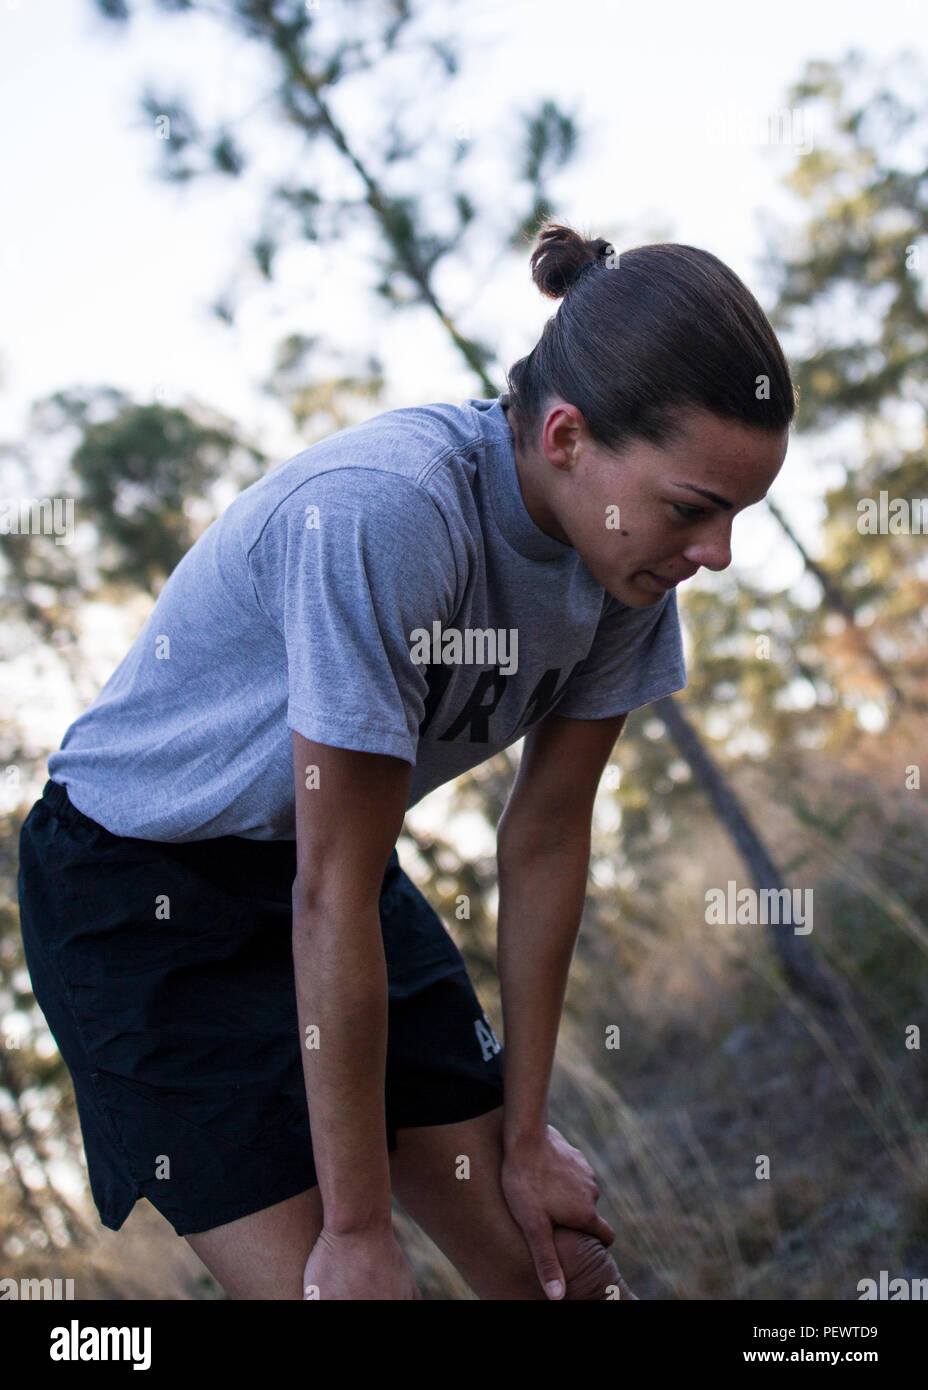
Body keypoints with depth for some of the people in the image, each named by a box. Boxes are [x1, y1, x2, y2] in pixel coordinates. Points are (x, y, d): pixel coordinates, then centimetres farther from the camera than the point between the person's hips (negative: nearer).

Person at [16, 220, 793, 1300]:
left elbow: (545, 839, -3)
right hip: (139, 891, -6)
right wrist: (357, 1231, -22)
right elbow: (333, 896, -29)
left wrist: (524, 1136, 1)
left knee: (558, 1265, 4)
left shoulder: (630, 555, -11)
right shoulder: (384, 514, -33)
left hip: (327, 865, 6)